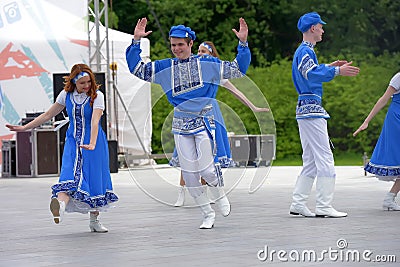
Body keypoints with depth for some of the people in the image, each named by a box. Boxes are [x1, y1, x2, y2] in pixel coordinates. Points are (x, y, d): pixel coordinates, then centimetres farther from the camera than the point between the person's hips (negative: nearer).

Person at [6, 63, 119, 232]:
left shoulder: (97, 96, -9)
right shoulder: (66, 95, 3)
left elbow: (95, 121, -22)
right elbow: (48, 115, 12)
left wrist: (92, 144, -37)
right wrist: (24, 128, 10)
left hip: (93, 141, -2)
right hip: (73, 141, 2)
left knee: (94, 178, 0)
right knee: (70, 174, -20)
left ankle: (94, 221, 14)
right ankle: (61, 206, -48)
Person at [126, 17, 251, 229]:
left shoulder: (207, 64, 4)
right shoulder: (165, 67, 9)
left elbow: (237, 70, 6)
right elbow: (137, 69, 8)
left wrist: (243, 43, -5)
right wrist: (136, 41, -1)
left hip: (204, 122, -3)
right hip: (180, 124, 3)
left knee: (206, 169, -11)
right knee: (189, 174, 0)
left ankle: (221, 197, 21)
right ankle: (207, 214, 14)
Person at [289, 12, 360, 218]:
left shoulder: (304, 51, 20)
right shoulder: (305, 51, -11)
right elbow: (312, 74, -29)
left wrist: (329, 67, 42)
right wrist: (337, 71, -38)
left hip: (306, 109, 11)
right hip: (312, 108, -11)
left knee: (311, 161, 12)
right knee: (324, 158, -10)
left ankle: (298, 204, 11)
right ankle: (324, 207, -11)